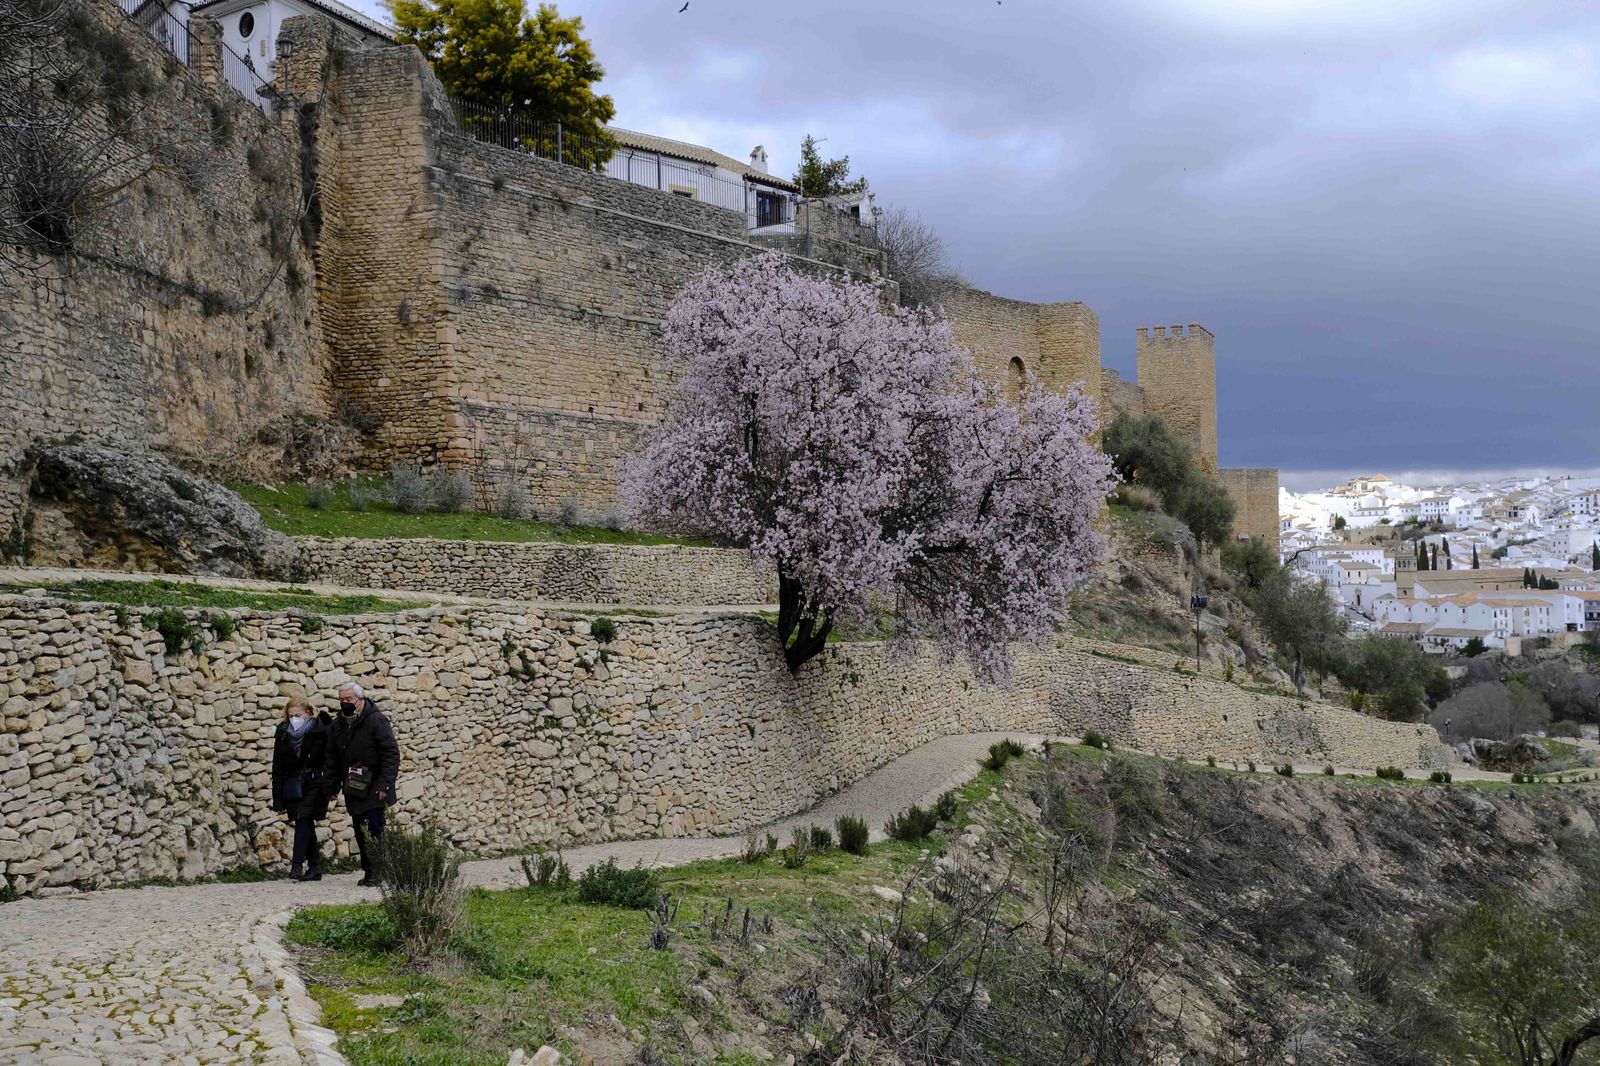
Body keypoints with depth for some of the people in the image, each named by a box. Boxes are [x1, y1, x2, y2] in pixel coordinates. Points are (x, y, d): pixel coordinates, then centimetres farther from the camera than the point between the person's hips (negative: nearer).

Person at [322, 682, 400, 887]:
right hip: (352, 789, 6)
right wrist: (330, 785, 10)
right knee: (360, 832, 8)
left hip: (373, 789, -6)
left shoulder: (376, 721, -11)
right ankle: (368, 872, 15)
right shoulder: (338, 725, 10)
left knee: (374, 829, -12)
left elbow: (392, 754, -13)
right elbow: (331, 758, 18)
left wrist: (385, 784, -17)